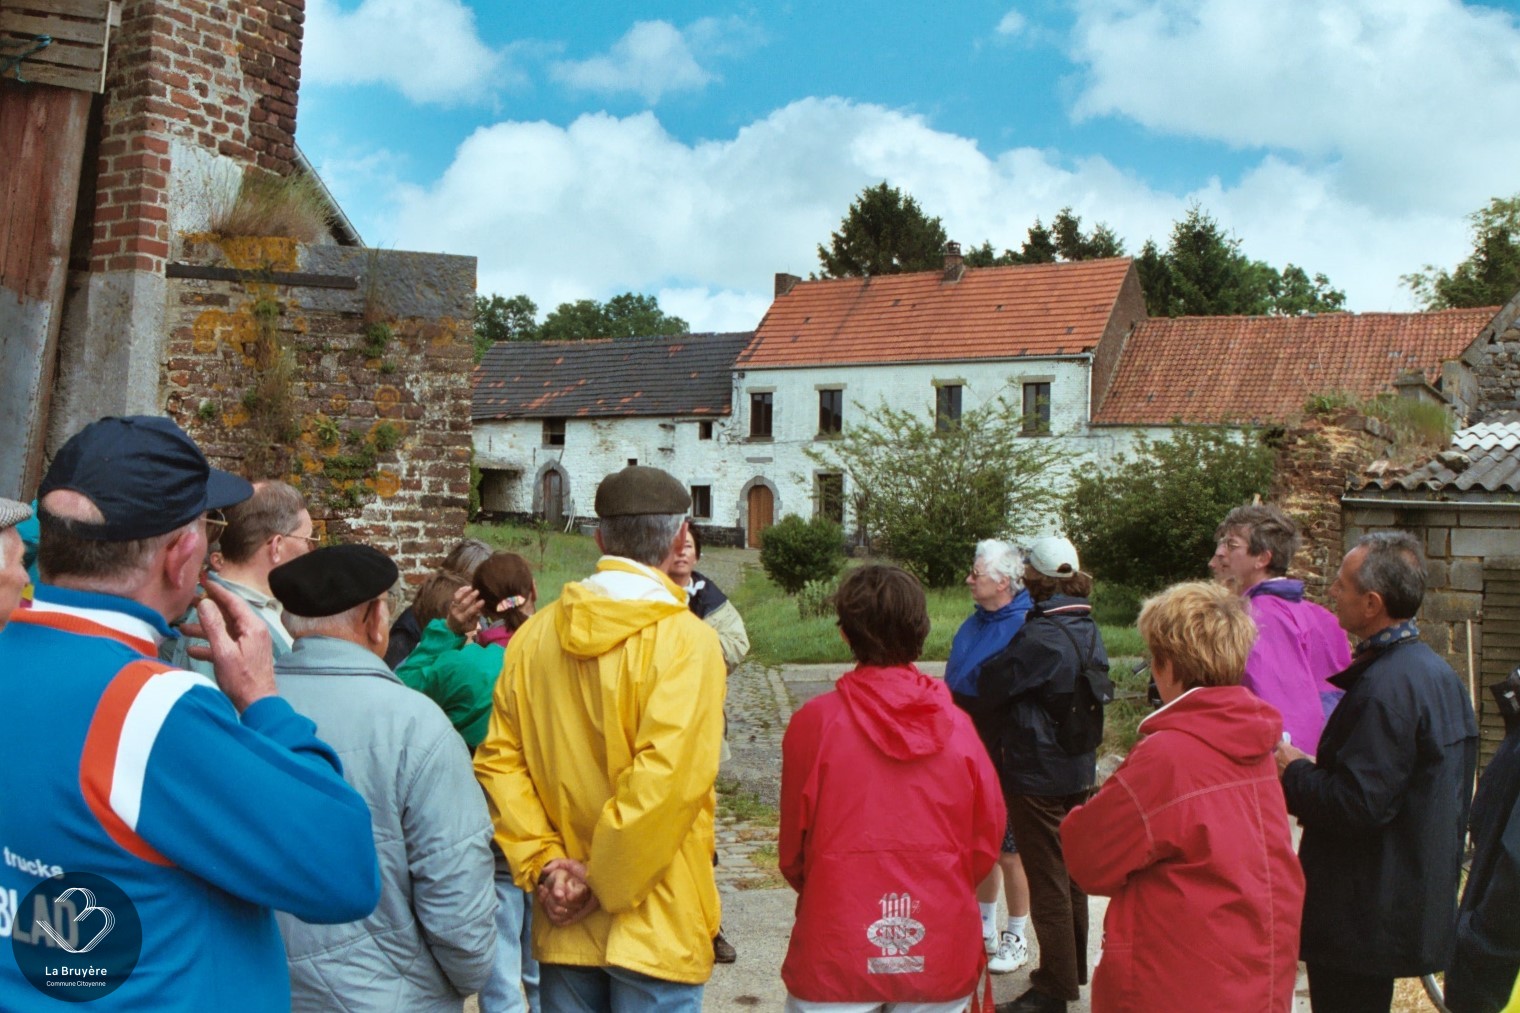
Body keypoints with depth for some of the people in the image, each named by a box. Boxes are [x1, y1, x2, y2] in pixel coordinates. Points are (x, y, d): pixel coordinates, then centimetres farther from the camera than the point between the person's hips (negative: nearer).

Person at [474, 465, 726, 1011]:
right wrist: (602, 883, -14)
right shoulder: (685, 639, -14)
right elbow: (668, 778, -23)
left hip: (562, 923, 5)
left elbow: (499, 760, 0)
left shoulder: (534, 634, 3)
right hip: (654, 928, -5)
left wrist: (543, 862, -2)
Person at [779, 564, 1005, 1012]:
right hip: (941, 956, 2)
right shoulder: (957, 725, -5)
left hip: (838, 947, -2)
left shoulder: (815, 721, -10)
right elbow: (987, 837, 3)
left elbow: (793, 845, 0)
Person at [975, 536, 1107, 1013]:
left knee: (1047, 880, 2)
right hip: (1079, 769, 8)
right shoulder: (1088, 630, 3)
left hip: (1036, 774, -8)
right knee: (1071, 870, 19)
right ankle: (1074, 969, 33)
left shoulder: (1039, 636, -22)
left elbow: (990, 686, -13)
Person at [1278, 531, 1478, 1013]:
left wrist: (1293, 771, -12)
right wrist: (1316, 768, 12)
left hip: (1363, 915, -10)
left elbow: (1357, 805, -28)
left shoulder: (1385, 688, -24)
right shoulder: (1436, 672, 8)